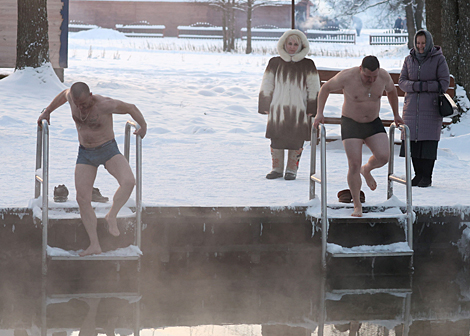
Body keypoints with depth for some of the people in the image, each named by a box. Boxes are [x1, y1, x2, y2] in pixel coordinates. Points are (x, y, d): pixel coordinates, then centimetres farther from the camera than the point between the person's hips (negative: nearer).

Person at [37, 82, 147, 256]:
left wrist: (143, 127, -6)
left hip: (108, 150, -4)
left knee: (128, 181, -31)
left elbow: (131, 108, -10)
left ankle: (111, 216, -10)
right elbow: (64, 94, 16)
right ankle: (94, 245, -3)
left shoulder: (104, 104, -24)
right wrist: (47, 111, 25)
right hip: (85, 154, 4)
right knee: (82, 199, -7)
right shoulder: (72, 96, -10)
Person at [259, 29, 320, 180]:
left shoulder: (307, 65, 4)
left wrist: (312, 109, 0)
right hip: (278, 109, 1)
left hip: (299, 110, -1)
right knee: (276, 140, 2)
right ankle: (277, 168, 15)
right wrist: (266, 107, 3)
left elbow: (313, 88, 6)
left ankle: (292, 169, 12)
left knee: (296, 141, 0)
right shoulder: (275, 63, 7)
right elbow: (267, 86, 10)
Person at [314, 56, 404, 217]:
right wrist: (319, 113, -7)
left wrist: (396, 114, 21)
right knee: (354, 165, -11)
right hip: (351, 124, -3)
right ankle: (357, 205, 4)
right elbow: (326, 88, -4)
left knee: (383, 156, -17)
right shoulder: (347, 77, -21)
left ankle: (366, 170, 19)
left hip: (373, 124, 3)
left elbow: (391, 90, 14)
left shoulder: (384, 76, -10)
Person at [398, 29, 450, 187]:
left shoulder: (439, 59, -2)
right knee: (413, 140, -1)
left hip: (431, 107, -3)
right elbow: (402, 82, 4)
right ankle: (418, 174, 9)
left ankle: (427, 177, 0)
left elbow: (444, 83, -5)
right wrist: (416, 86, -15)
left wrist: (424, 86, -14)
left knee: (428, 140, -6)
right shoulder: (410, 59, 8)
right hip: (412, 107, 3)